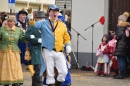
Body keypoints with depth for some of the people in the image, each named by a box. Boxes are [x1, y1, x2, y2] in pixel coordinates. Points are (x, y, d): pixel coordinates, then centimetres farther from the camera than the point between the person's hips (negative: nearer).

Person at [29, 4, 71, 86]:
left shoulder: (62, 25, 8)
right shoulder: (44, 23, 4)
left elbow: (67, 38, 13)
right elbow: (34, 24, -14)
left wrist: (68, 45, -5)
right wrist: (31, 21, -36)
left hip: (59, 52, 2)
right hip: (48, 51, -2)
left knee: (64, 71, -4)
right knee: (50, 72, 4)